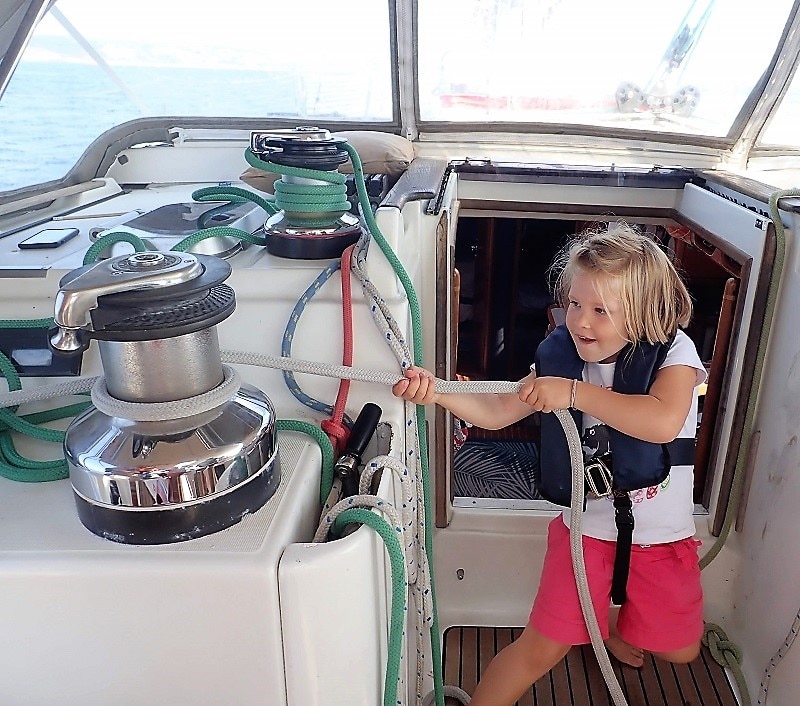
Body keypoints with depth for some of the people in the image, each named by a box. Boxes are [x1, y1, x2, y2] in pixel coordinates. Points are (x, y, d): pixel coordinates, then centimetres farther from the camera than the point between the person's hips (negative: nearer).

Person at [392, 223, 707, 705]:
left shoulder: (674, 351, -16)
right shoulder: (564, 357, -10)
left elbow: (663, 422, -35)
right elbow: (495, 412, -13)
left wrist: (574, 392, -36)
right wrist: (436, 391, -30)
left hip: (663, 538, 1)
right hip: (586, 527, 0)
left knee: (678, 651, 21)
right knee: (541, 649, 1)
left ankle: (615, 622, 52)